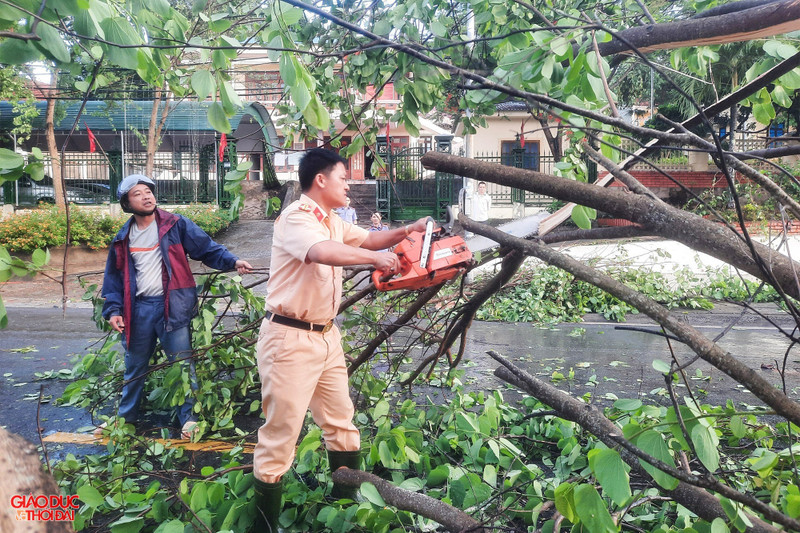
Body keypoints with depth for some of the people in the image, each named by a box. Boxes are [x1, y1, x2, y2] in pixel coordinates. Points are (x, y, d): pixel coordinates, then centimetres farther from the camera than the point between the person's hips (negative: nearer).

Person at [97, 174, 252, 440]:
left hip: (172, 306, -4)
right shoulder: (123, 239, 9)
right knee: (134, 367, 18)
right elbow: (114, 277, 12)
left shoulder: (176, 225, -2)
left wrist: (232, 261, -22)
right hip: (138, 309, 4)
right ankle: (124, 417, 34)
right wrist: (113, 309, 2)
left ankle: (188, 417, 13)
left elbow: (206, 247, -7)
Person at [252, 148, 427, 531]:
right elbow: (324, 252, -37)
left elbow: (366, 239, 25)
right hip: (290, 339, -10)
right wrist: (376, 257, -27)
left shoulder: (332, 222, 12)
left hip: (326, 336, 10)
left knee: (342, 424, 18)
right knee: (280, 436, -2)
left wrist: (406, 231, 11)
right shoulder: (296, 218, -17)